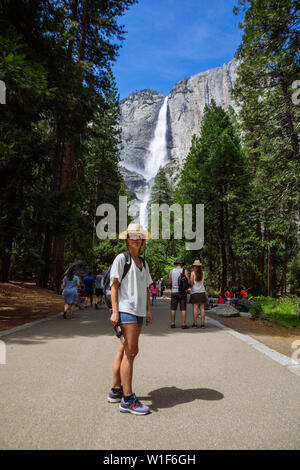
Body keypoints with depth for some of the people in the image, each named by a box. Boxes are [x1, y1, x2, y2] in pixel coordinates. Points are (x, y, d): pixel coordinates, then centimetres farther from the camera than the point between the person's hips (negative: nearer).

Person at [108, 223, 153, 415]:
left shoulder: (143, 262, 18)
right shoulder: (121, 258, -3)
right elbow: (114, 285, -7)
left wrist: (148, 310, 15)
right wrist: (115, 311, -13)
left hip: (139, 311, 7)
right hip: (126, 309, -7)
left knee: (125, 351, 13)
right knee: (131, 352, -8)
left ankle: (116, 391, 24)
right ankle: (128, 400, -1)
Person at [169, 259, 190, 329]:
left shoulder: (171, 271, 3)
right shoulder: (184, 271, -2)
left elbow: (170, 282, 6)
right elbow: (188, 282, -4)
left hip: (174, 291, 2)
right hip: (182, 292, -2)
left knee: (173, 309, 8)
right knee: (183, 309, 1)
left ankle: (172, 323, 10)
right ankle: (183, 324, 0)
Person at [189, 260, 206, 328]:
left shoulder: (193, 273, -6)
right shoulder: (203, 273, 4)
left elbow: (191, 283, -10)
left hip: (194, 292, -3)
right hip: (202, 292, 3)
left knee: (195, 308, -2)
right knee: (202, 308, 4)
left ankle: (195, 323, -1)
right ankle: (202, 323, 4)